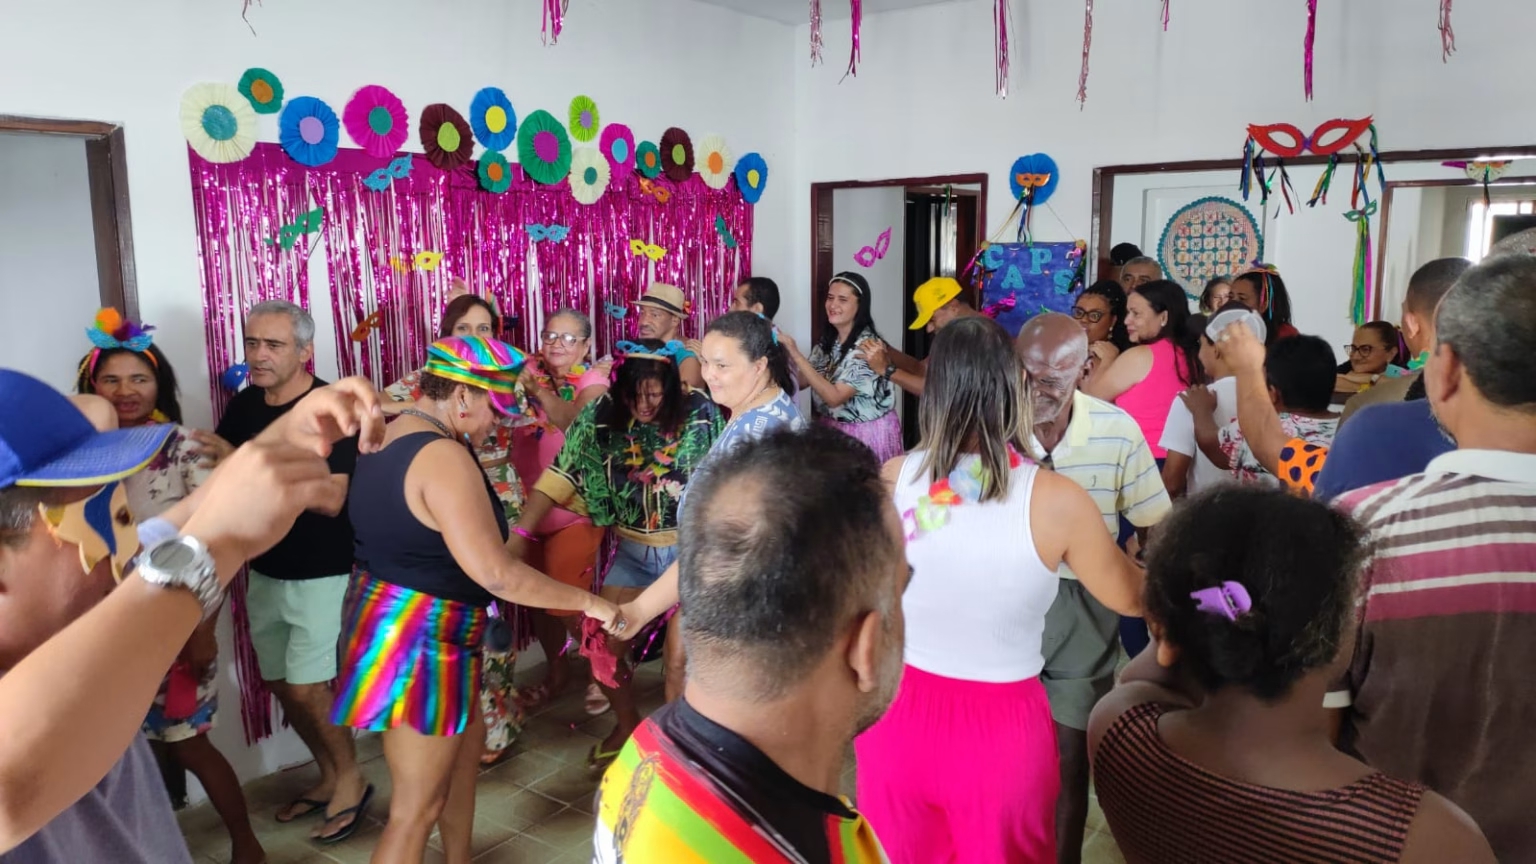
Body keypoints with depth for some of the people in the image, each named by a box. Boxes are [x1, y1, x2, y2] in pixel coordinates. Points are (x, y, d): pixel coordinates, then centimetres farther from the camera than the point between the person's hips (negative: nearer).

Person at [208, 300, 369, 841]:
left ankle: (351, 778, 18)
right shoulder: (244, 406, 3)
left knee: (306, 686, -5)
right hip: (265, 570, 7)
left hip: (323, 574, -7)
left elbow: (332, 500, -23)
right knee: (281, 684, 13)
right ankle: (329, 776, 32)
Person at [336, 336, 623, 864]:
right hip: (419, 639, -10)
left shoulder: (388, 439, 6)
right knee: (416, 809, 2)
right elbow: (495, 574, -27)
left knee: (467, 745, 26)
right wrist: (587, 601, -18)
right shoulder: (443, 456, -24)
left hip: (392, 619, 11)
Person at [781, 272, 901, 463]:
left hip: (867, 433, -6)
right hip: (831, 429, 6)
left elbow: (834, 397, -27)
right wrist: (782, 348, -14)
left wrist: (795, 354, -29)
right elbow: (801, 380, 0)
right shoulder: (828, 340, 2)